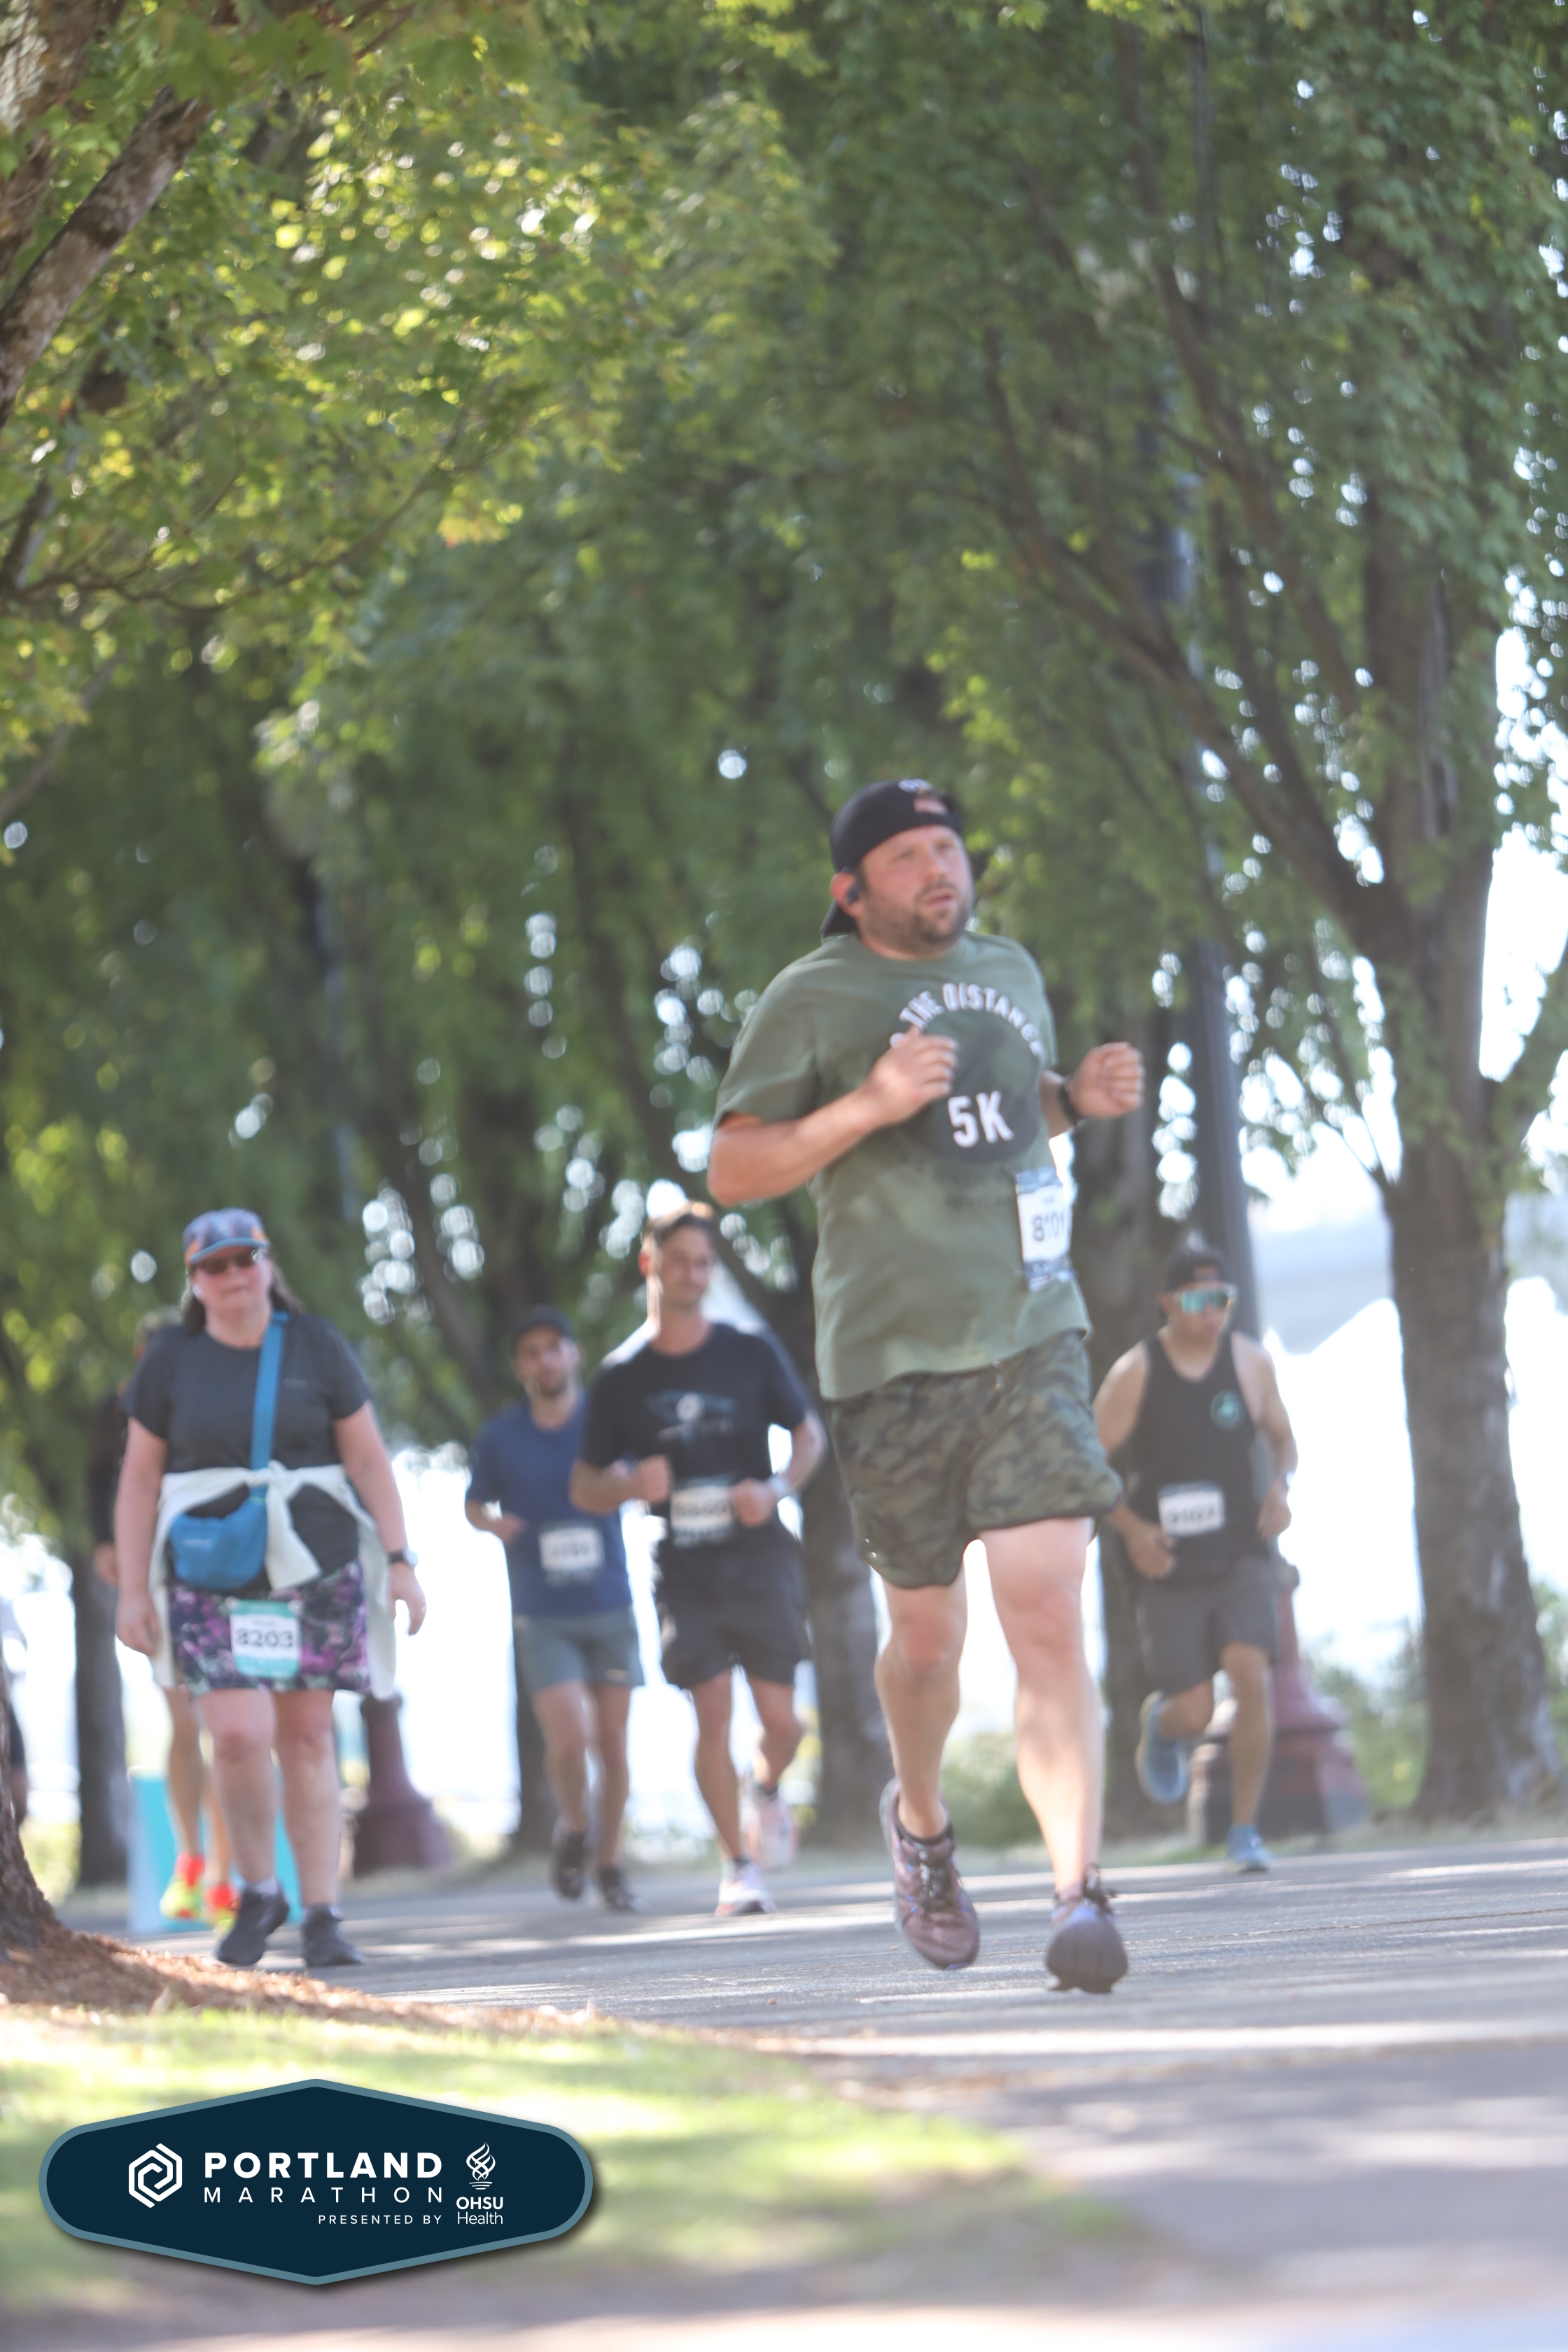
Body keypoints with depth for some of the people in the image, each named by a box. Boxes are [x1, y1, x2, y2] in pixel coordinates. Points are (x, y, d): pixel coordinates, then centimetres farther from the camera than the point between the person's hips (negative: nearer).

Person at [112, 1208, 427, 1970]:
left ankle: (321, 1915, 7)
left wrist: (400, 1561, -4)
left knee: (307, 1738, 1)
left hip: (316, 1570, 1)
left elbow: (367, 1457, 3)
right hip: (212, 1582, -1)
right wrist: (132, 1590, 1)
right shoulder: (170, 1360, 2)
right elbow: (139, 1479, 5)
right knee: (239, 1735, -15)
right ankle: (258, 1890, 7)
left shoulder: (316, 1345, 2)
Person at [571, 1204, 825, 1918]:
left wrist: (775, 1489, -8)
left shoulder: (752, 1354, 2)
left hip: (759, 1557, 0)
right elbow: (584, 1488, 9)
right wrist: (632, 1485, -13)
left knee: (780, 1719, -4)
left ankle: (766, 1790, 30)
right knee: (712, 1717, -8)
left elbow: (809, 1437, 11)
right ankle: (739, 1865, 3)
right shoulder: (620, 1378, 2)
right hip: (684, 1566, 0)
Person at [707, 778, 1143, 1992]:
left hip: (1033, 1334, 2)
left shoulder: (1010, 969, 15)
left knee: (1049, 1619, -13)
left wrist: (1082, 1097, 9)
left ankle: (1082, 1893, -21)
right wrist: (870, 1103, -18)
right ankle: (921, 1822, 39)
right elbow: (731, 1171, -5)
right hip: (894, 1352, -2)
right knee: (928, 1629, 9)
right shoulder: (809, 1001, -2)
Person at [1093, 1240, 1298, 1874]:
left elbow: (1282, 1437, 15)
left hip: (1241, 1556, 1)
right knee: (1194, 1712, -5)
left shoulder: (1249, 1362, 0)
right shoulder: (1134, 1374, -7)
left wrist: (1281, 1485, -7)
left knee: (1251, 1677, -20)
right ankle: (1161, 1723, 35)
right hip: (1168, 1565, -1)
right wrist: (1131, 1529, -17)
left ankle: (1244, 1829, -7)